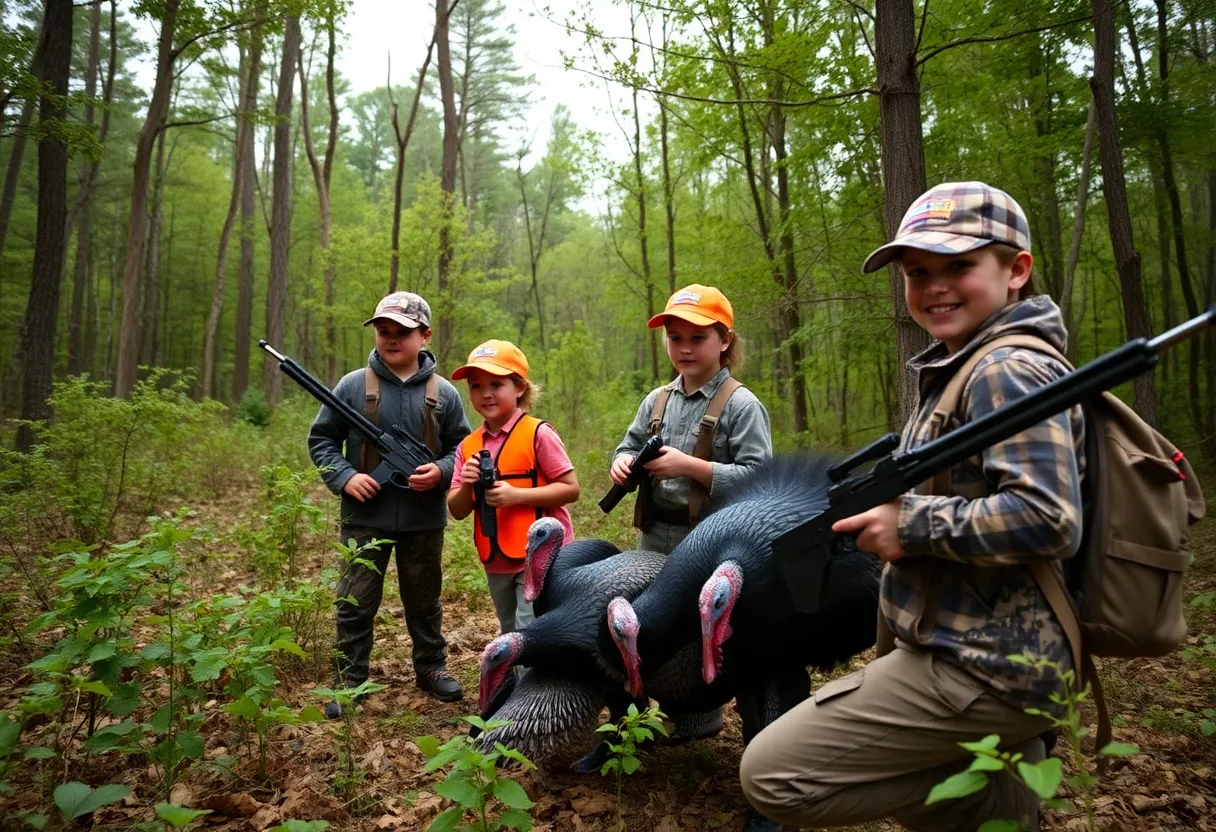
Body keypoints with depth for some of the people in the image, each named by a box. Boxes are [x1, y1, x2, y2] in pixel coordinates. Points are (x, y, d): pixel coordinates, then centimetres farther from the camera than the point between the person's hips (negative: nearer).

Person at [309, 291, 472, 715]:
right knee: (355, 604, 8)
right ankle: (349, 681, 23)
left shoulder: (443, 393, -1)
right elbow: (321, 440, 3)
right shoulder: (353, 386, -4)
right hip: (365, 518, -1)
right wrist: (344, 477, -12)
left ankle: (431, 667, 35)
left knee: (424, 600, 18)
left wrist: (441, 471, -14)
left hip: (424, 520, 1)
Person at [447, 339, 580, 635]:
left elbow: (571, 489, -13)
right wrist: (466, 487, -15)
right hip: (496, 563, 7)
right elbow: (457, 511, 7)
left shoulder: (538, 433, -11)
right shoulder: (468, 447, 6)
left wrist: (516, 495, -22)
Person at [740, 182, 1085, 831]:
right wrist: (883, 512, 7)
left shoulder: (1010, 371, -17)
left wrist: (913, 524, -20)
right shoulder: (962, 370, 14)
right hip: (980, 654, 11)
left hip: (976, 668, -11)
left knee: (771, 774, -10)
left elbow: (1047, 520, -28)